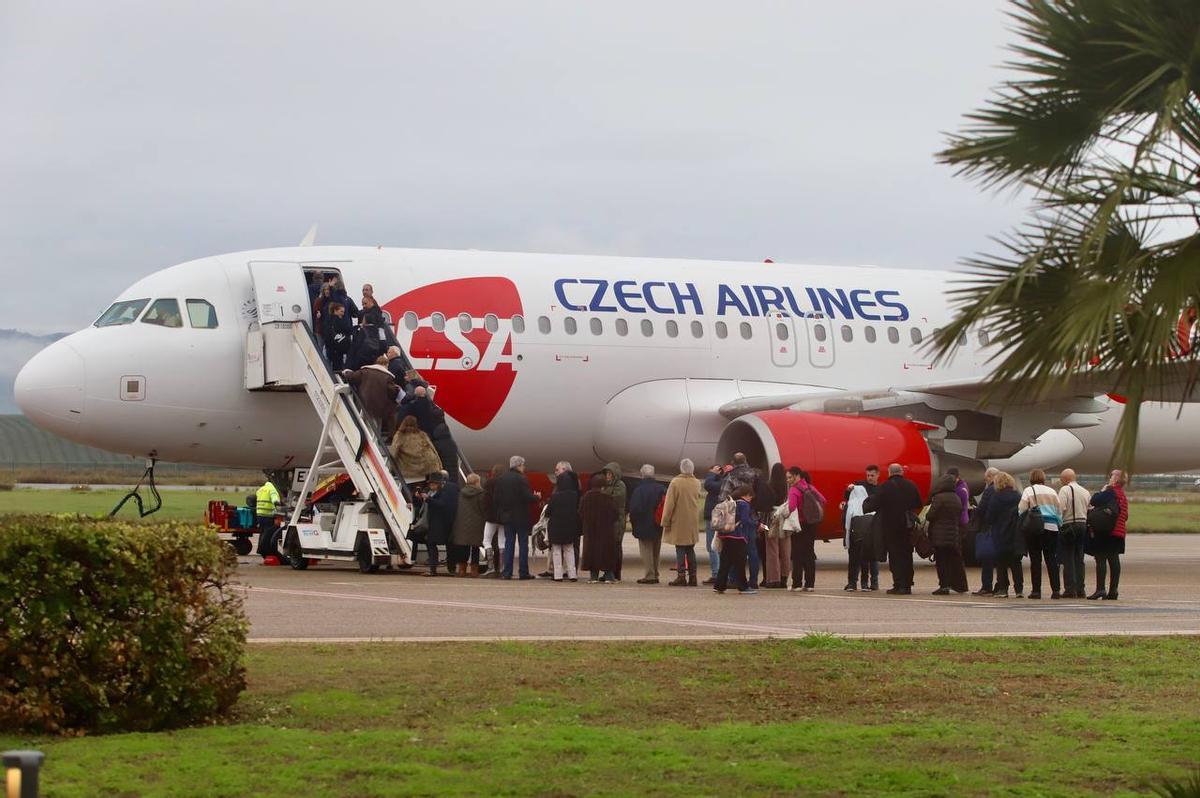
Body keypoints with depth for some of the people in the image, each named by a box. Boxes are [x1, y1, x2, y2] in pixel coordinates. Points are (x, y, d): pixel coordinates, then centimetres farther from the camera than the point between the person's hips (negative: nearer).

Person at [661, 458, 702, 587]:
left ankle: (681, 576, -6)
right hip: (693, 522, 5)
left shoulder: (675, 483, -12)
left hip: (679, 523, -5)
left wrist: (666, 521, -6)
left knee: (680, 549, -1)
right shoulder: (697, 483, 3)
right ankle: (692, 577, 10)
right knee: (690, 549, 11)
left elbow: (669, 504, -11)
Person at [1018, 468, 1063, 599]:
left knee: (1035, 560, 1)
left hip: (1034, 528, -3)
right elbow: (1059, 509, 9)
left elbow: (1022, 509, -6)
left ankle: (1036, 590, -1)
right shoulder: (1051, 491, 10)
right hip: (1052, 528, 3)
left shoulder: (1029, 491, 0)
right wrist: (1059, 524, 14)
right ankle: (1056, 590, -2)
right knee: (1052, 559, 4)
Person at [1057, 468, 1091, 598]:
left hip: (1068, 525, -6)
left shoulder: (1065, 490, -7)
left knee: (1068, 560, -3)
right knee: (1079, 560, 10)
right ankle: (1080, 590, 9)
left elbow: (1060, 508, -17)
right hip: (1083, 525, 6)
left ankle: (1070, 589, -7)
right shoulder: (1085, 492, 12)